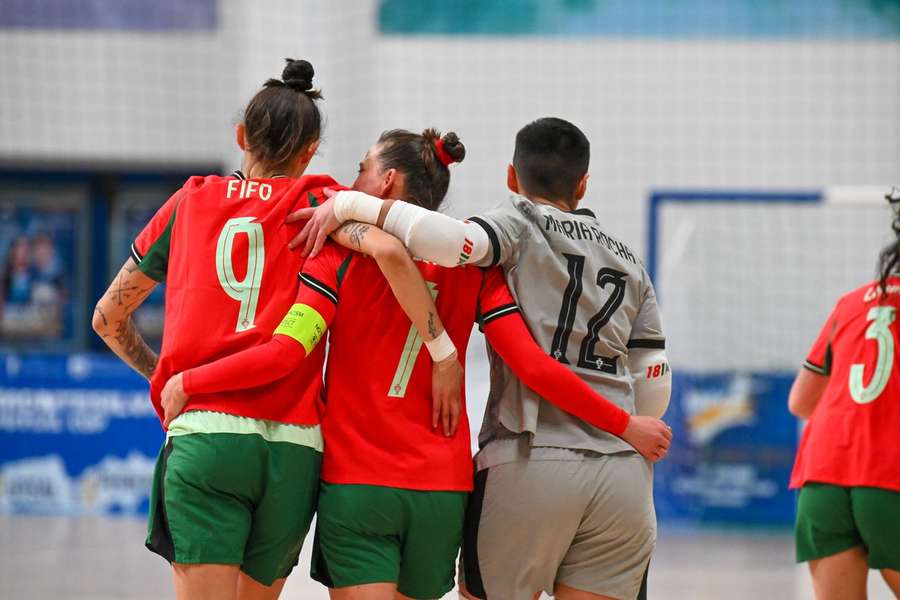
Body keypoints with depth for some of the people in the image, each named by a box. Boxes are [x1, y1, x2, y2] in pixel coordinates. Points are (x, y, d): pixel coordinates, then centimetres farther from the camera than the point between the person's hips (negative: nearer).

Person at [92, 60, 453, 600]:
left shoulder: (190, 201, 16)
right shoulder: (319, 200, 10)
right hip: (294, 449, 1)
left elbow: (108, 318, 23)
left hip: (203, 437, -1)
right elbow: (391, 253, -12)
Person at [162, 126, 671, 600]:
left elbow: (283, 353, -15)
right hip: (444, 489, 4)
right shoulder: (472, 265, 4)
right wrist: (624, 425, 5)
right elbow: (534, 366, -4)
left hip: (356, 485, -4)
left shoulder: (342, 256, -4)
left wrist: (186, 383, -3)